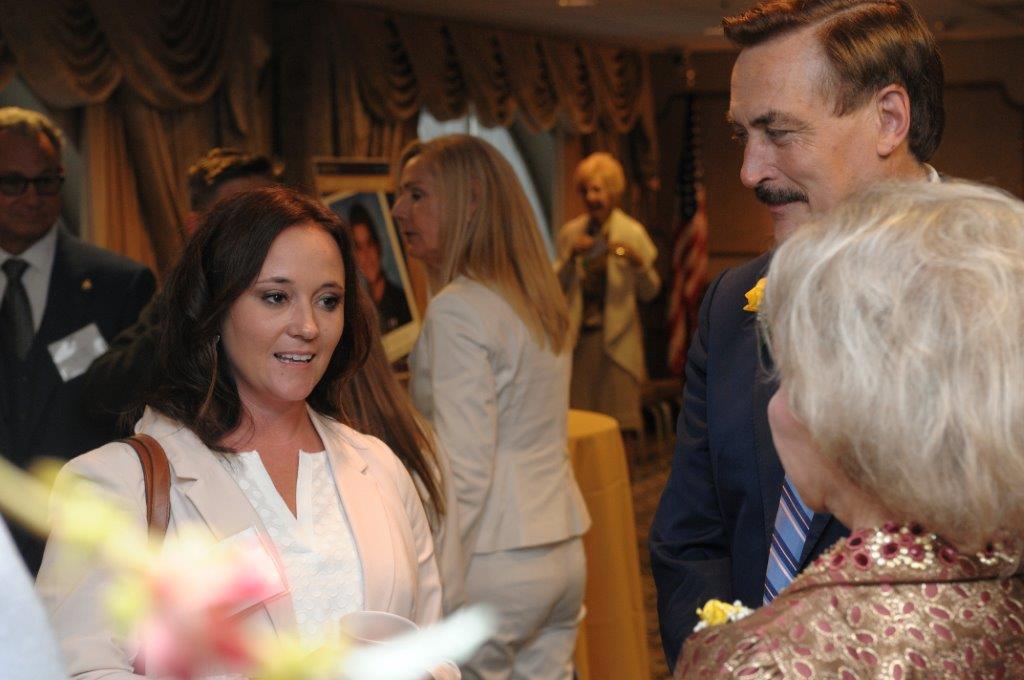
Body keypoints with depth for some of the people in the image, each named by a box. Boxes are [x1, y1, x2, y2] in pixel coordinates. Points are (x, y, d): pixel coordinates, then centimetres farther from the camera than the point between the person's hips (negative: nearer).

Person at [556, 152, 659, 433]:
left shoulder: (632, 233, -1)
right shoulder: (571, 233, 7)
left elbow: (649, 292, 0)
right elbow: (556, 286, 7)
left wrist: (637, 263, -18)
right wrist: (570, 257, -8)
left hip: (616, 337, -3)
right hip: (578, 335, 3)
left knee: (620, 417, -4)